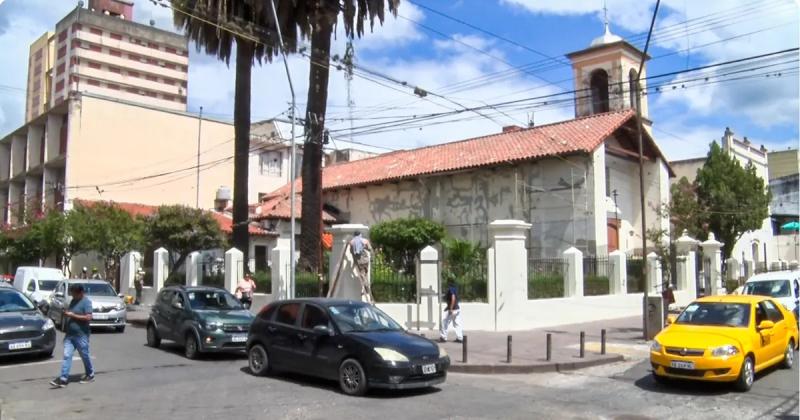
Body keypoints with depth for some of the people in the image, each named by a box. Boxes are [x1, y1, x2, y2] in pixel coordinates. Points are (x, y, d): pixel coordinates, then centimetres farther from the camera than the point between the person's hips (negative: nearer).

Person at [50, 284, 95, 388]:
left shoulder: (86, 302, -12)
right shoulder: (73, 301, 12)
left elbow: (88, 317, -21)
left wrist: (72, 315, -20)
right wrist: (66, 313, 6)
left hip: (81, 335, -7)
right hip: (69, 334, 7)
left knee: (85, 356, 6)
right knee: (67, 356, -2)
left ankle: (90, 375, 24)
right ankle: (63, 379, -4)